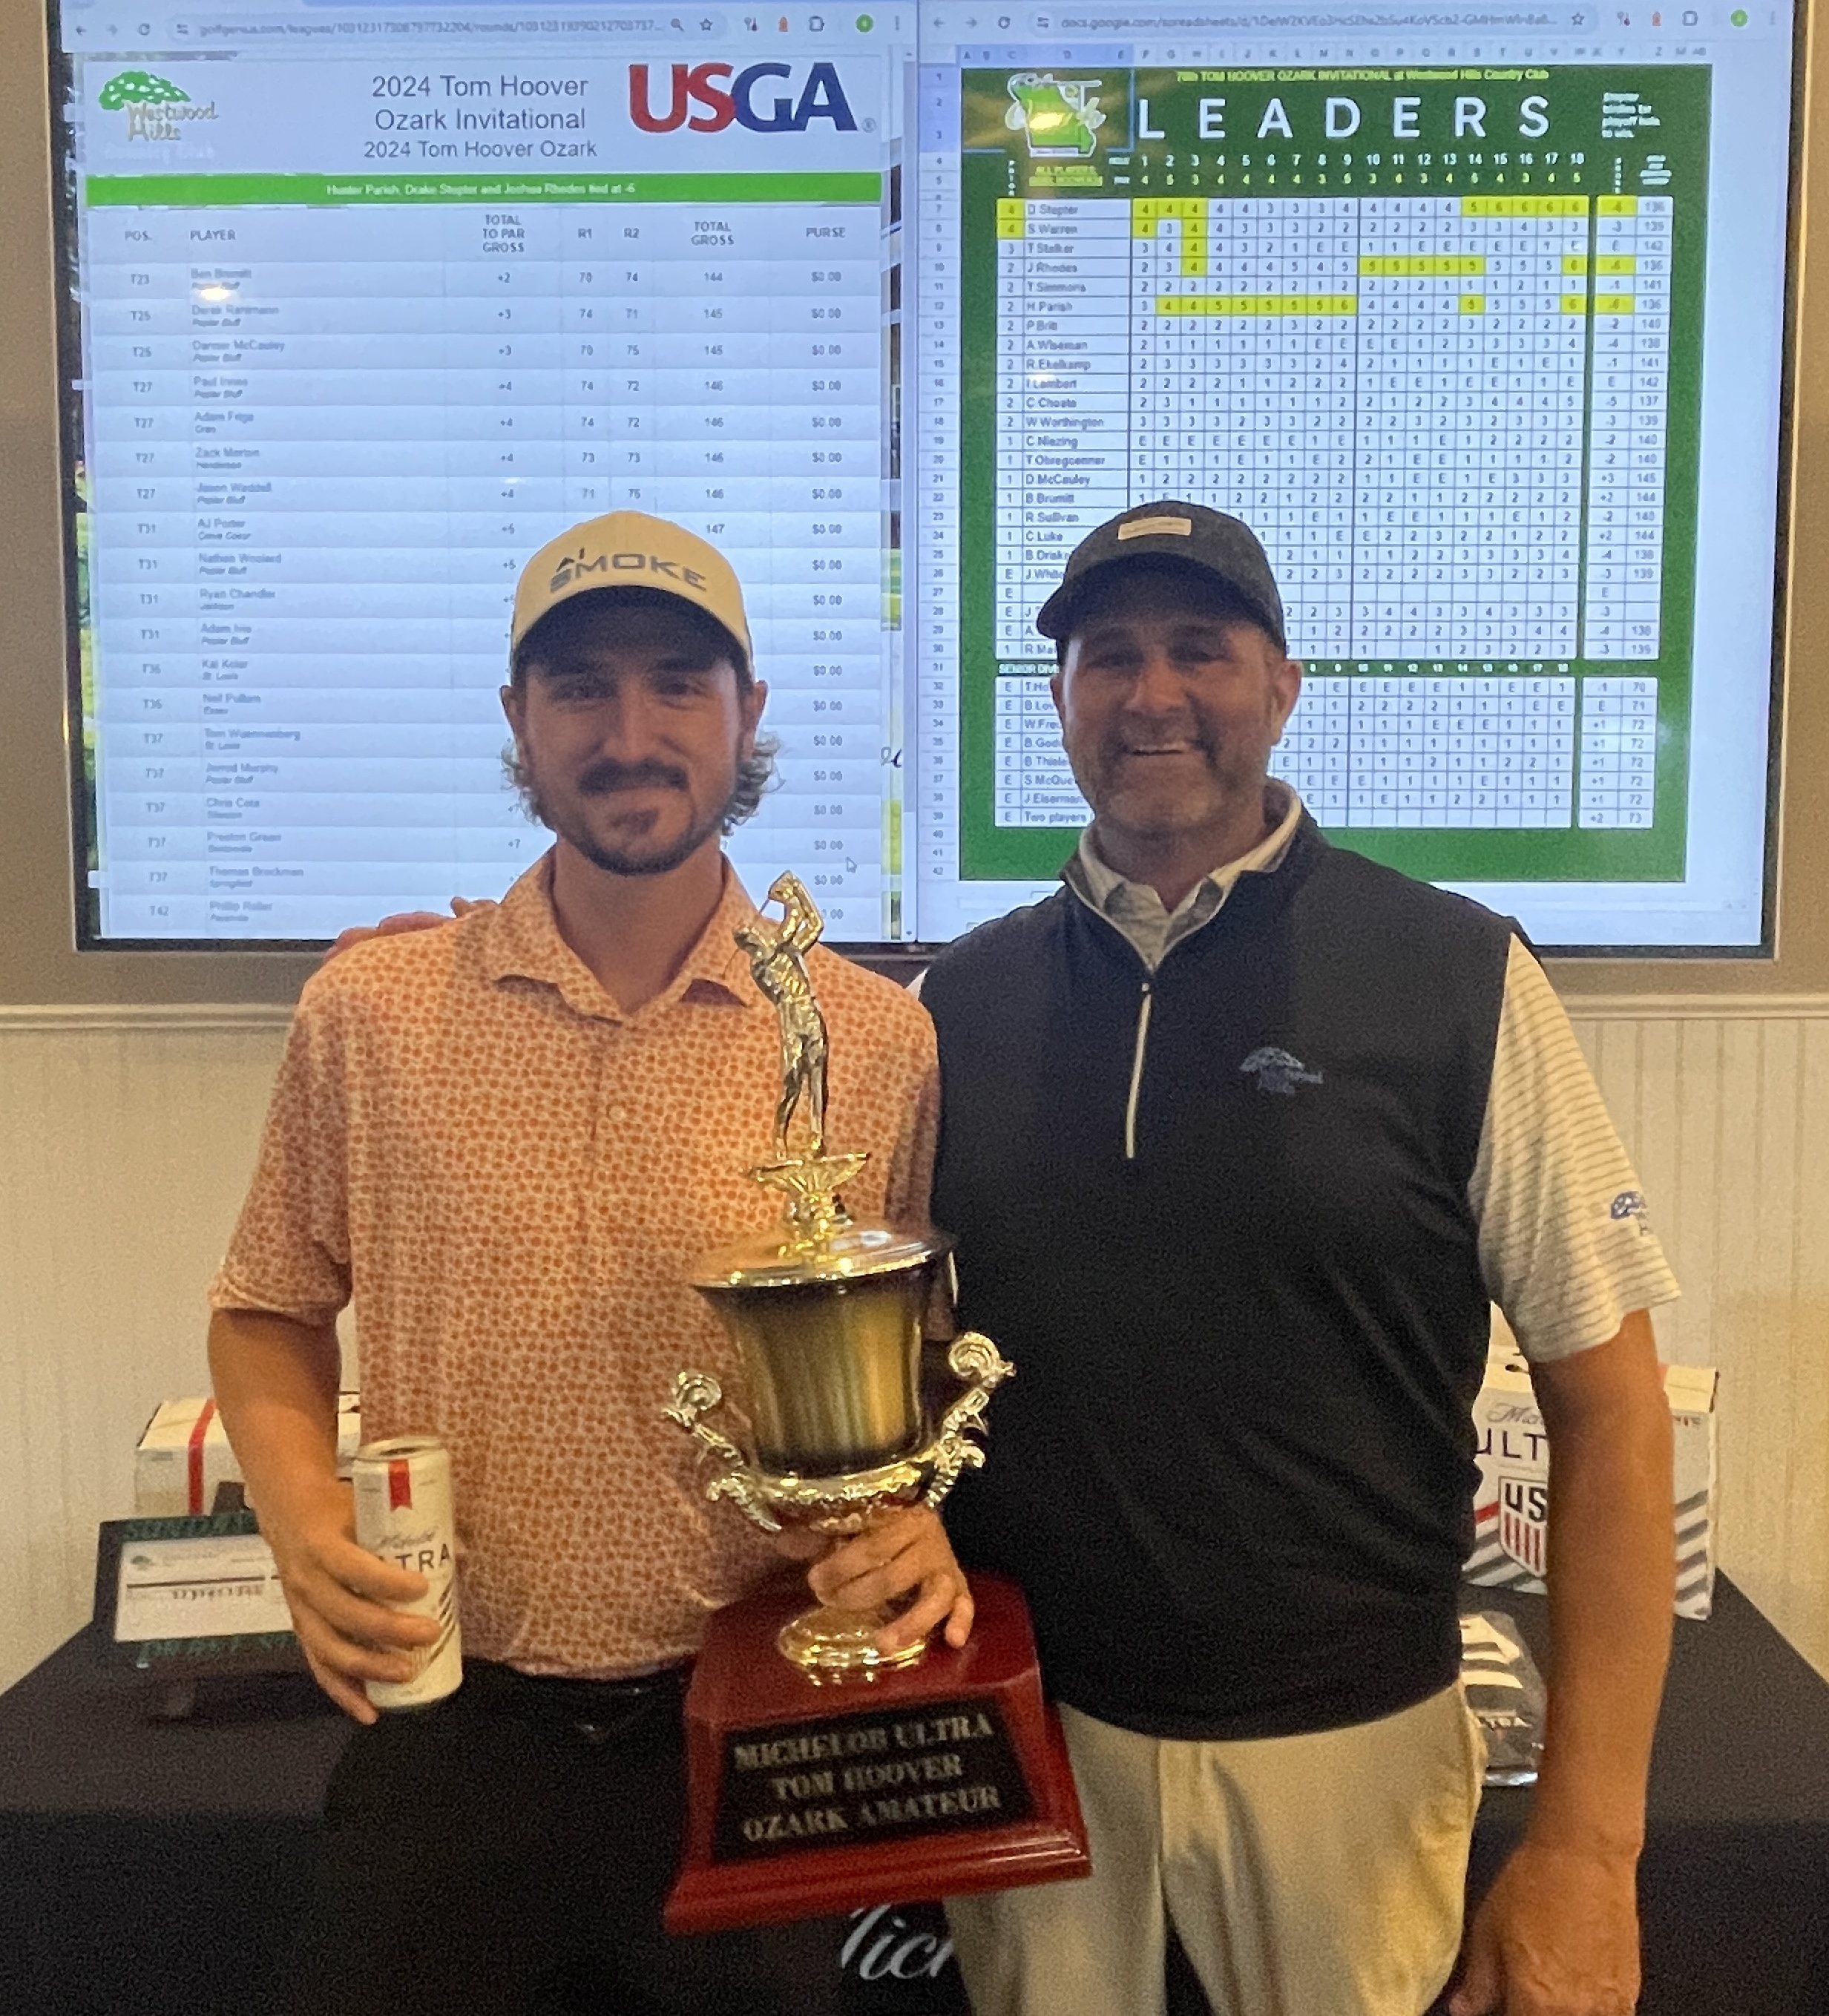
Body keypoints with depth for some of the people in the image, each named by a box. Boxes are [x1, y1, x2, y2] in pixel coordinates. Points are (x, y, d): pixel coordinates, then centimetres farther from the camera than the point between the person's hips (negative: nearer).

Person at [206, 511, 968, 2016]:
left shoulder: (878, 1040, -7)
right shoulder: (370, 1013, -6)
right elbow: (270, 1312, 7)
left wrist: (920, 1513, -15)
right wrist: (300, 1514, -10)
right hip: (450, 1728, 0)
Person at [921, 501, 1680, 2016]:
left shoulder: (1458, 979, -10)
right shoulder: (963, 998, -1)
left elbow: (1608, 1404, -8)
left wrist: (1588, 1843, -10)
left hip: (1349, 1738, -2)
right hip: (1023, 1723, 3)